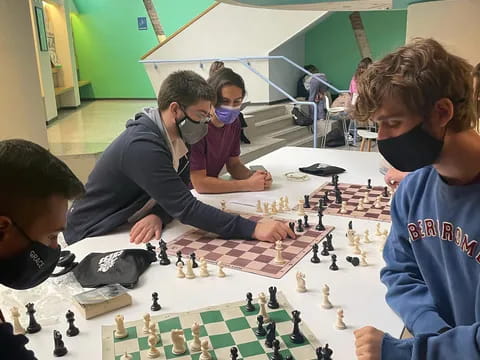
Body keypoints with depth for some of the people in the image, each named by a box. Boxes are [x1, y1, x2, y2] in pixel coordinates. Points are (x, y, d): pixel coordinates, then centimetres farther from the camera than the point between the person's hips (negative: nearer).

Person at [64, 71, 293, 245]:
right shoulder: (143, 146, -31)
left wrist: (158, 215, -24)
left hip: (125, 228, 8)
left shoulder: (174, 136, -4)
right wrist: (253, 229, -36)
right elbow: (186, 208, -34)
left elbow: (178, 195, -2)